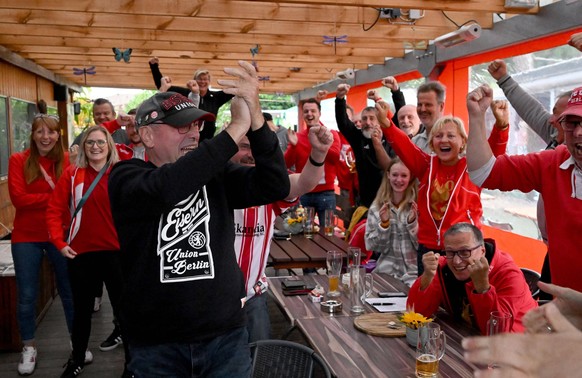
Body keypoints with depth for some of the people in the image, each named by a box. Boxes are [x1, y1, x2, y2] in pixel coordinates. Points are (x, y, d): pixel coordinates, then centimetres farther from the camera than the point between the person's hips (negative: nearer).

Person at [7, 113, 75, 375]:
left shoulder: (66, 160, -1)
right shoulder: (18, 160, -4)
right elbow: (18, 198, -13)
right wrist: (54, 197, -18)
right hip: (27, 237, 0)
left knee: (69, 291, 11)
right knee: (27, 295, 8)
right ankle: (29, 347, 27)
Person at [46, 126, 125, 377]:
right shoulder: (72, 174, 0)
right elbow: (54, 210, 1)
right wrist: (59, 242, -5)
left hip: (116, 251, -1)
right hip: (81, 252, 1)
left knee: (122, 308, 8)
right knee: (82, 309, 16)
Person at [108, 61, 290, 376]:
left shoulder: (216, 174, 1)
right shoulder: (126, 177, -7)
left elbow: (275, 187, -13)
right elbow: (164, 189, -29)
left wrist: (255, 118, -27)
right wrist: (236, 128, -31)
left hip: (225, 335, 3)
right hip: (155, 342, -2)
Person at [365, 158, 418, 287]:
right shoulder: (377, 207, 4)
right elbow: (373, 246, 2)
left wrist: (412, 222, -17)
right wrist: (383, 223, -11)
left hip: (414, 272, -2)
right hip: (386, 271, 2)